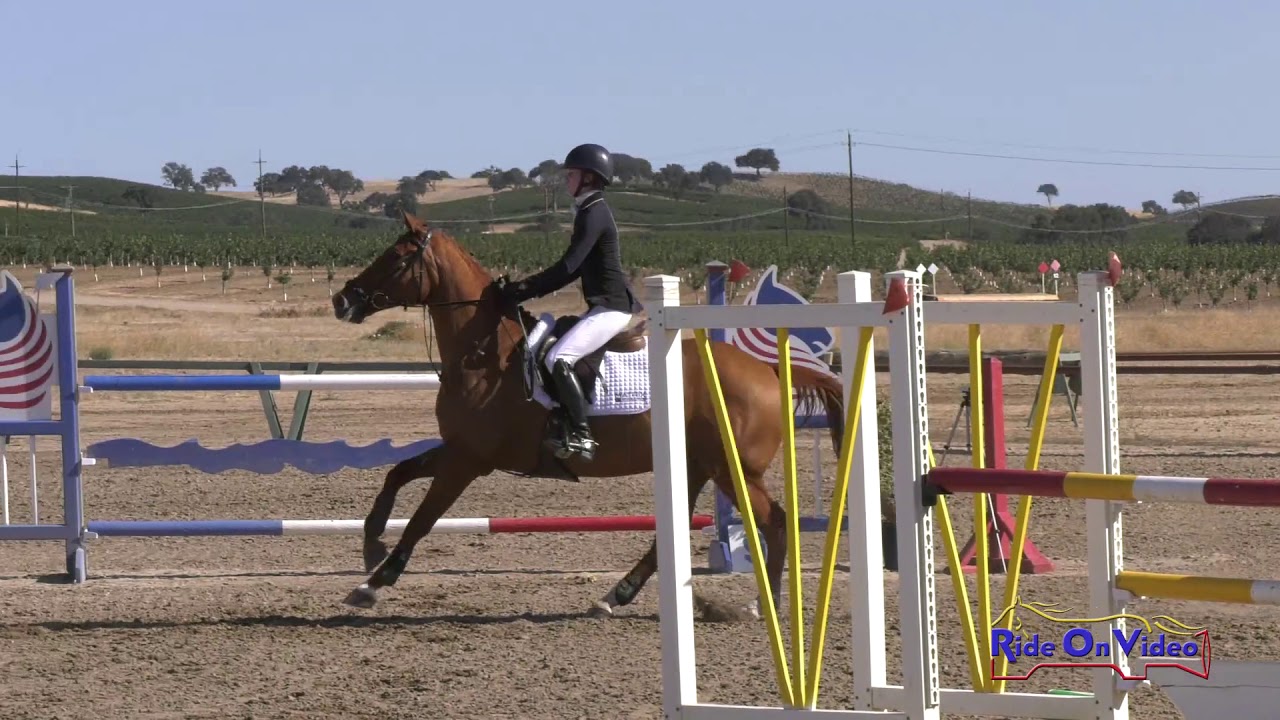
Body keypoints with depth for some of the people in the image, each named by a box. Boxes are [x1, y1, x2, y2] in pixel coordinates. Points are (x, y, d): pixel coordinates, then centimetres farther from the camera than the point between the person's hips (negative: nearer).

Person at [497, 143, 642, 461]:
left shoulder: (594, 215, -14)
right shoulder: (591, 212, 17)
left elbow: (568, 267, -19)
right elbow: (575, 268, 19)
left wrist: (524, 289, -14)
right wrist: (530, 288, 10)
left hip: (611, 308, -11)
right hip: (605, 307, 11)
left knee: (558, 359, -24)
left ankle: (580, 435, -26)